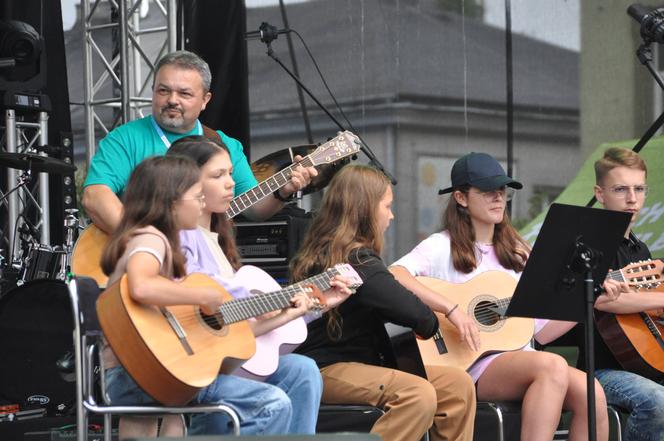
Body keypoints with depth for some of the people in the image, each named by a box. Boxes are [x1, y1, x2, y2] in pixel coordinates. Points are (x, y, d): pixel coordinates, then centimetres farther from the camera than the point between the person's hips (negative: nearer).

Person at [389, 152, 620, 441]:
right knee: (552, 366, -33)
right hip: (475, 367, -6)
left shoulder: (517, 252, 21)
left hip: (522, 362, 6)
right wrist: (452, 310, -25)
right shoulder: (443, 247, 2)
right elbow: (393, 277, -19)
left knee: (590, 393, -23)